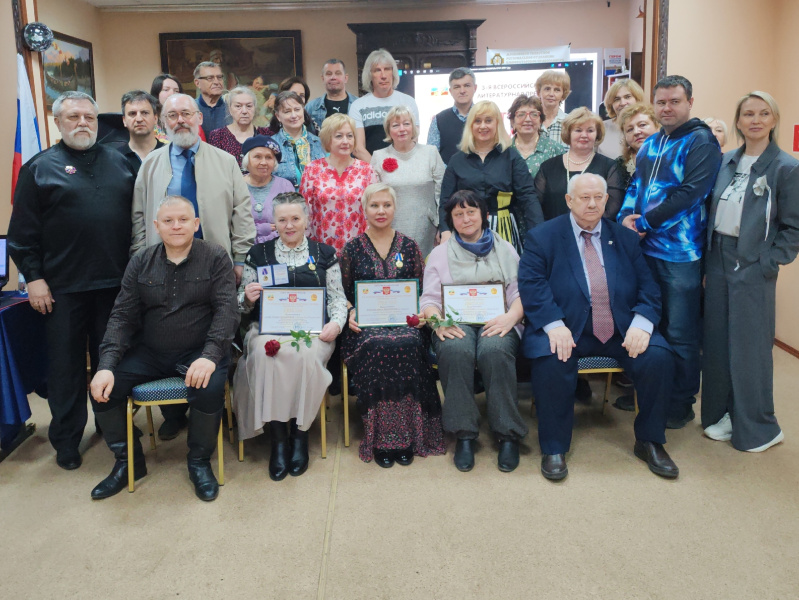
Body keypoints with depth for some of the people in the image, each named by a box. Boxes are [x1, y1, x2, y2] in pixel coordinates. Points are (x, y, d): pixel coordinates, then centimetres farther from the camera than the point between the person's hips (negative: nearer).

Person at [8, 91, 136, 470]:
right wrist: (33, 277, -7)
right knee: (66, 364, 5)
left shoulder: (118, 162, 12)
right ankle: (66, 439, 18)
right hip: (63, 286, -2)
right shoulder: (39, 167, 2)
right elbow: (23, 231, -1)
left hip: (115, 282, 3)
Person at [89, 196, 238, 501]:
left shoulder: (215, 258, -3)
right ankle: (128, 462, 9)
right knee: (102, 388, -15)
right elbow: (122, 316, 3)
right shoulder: (141, 262, 6)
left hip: (198, 351, -3)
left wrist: (210, 356, -27)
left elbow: (226, 310, -11)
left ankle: (199, 462, -3)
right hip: (149, 352, 4)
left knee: (209, 388, -32)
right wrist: (107, 365, -12)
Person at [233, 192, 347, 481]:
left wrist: (336, 322, -8)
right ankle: (278, 438, -22)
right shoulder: (258, 253, 16)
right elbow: (242, 304, 18)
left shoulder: (325, 253, 15)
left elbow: (337, 298, 11)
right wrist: (247, 298, -6)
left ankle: (300, 433, -16)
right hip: (267, 328, 1)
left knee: (304, 354, -35)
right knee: (267, 355, -34)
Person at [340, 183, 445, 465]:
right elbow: (341, 293, 13)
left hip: (404, 321, 1)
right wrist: (350, 312, -8)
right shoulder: (352, 248, 12)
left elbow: (422, 290, 15)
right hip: (365, 325, 0)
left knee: (407, 345, -34)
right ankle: (380, 439, -25)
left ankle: (407, 436, -24)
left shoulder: (409, 246, 14)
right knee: (377, 347, -35)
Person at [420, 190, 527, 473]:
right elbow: (429, 299, 10)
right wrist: (438, 321, -13)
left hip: (495, 323, 0)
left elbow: (520, 292, 9)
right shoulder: (440, 253, 20)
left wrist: (510, 316, -13)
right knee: (455, 350, -36)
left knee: (495, 351, -36)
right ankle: (464, 435, -28)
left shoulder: (505, 250, 21)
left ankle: (508, 435, -27)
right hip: (455, 323, 0)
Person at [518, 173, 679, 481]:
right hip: (568, 330, -3)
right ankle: (553, 449, -11)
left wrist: (641, 323, -12)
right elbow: (531, 285, -7)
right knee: (550, 361, -32)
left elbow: (647, 287, 8)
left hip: (621, 330, 3)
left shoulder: (625, 238, 15)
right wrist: (554, 325, -23)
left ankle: (649, 442, 3)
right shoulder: (542, 237, 5)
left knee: (658, 357, -21)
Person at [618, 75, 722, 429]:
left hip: (681, 251, -7)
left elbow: (690, 192, -17)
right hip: (645, 247, 7)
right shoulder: (650, 144, 14)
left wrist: (645, 222, -16)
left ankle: (681, 405, 15)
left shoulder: (701, 142, -8)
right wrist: (626, 217, -5)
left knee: (680, 333, 1)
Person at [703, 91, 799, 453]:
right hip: (718, 261, 5)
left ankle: (758, 429, 16)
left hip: (752, 269, -5)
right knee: (717, 341, 10)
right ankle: (721, 413, 25)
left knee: (749, 347, 1)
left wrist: (767, 264, -13)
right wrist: (708, 254, 6)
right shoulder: (727, 162, 8)